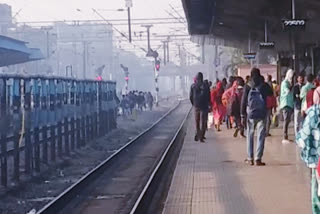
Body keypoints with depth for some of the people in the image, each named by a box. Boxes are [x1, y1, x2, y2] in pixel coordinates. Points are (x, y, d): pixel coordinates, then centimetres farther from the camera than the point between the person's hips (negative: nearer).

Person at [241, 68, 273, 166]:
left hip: (250, 114, 0)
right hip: (262, 114, 0)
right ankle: (258, 158, -4)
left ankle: (250, 158, 12)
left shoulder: (247, 86, -2)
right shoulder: (264, 86, -1)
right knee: (261, 137, 2)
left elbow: (243, 101, -4)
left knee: (250, 136, 11)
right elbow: (271, 93, 20)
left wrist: (242, 115, 0)